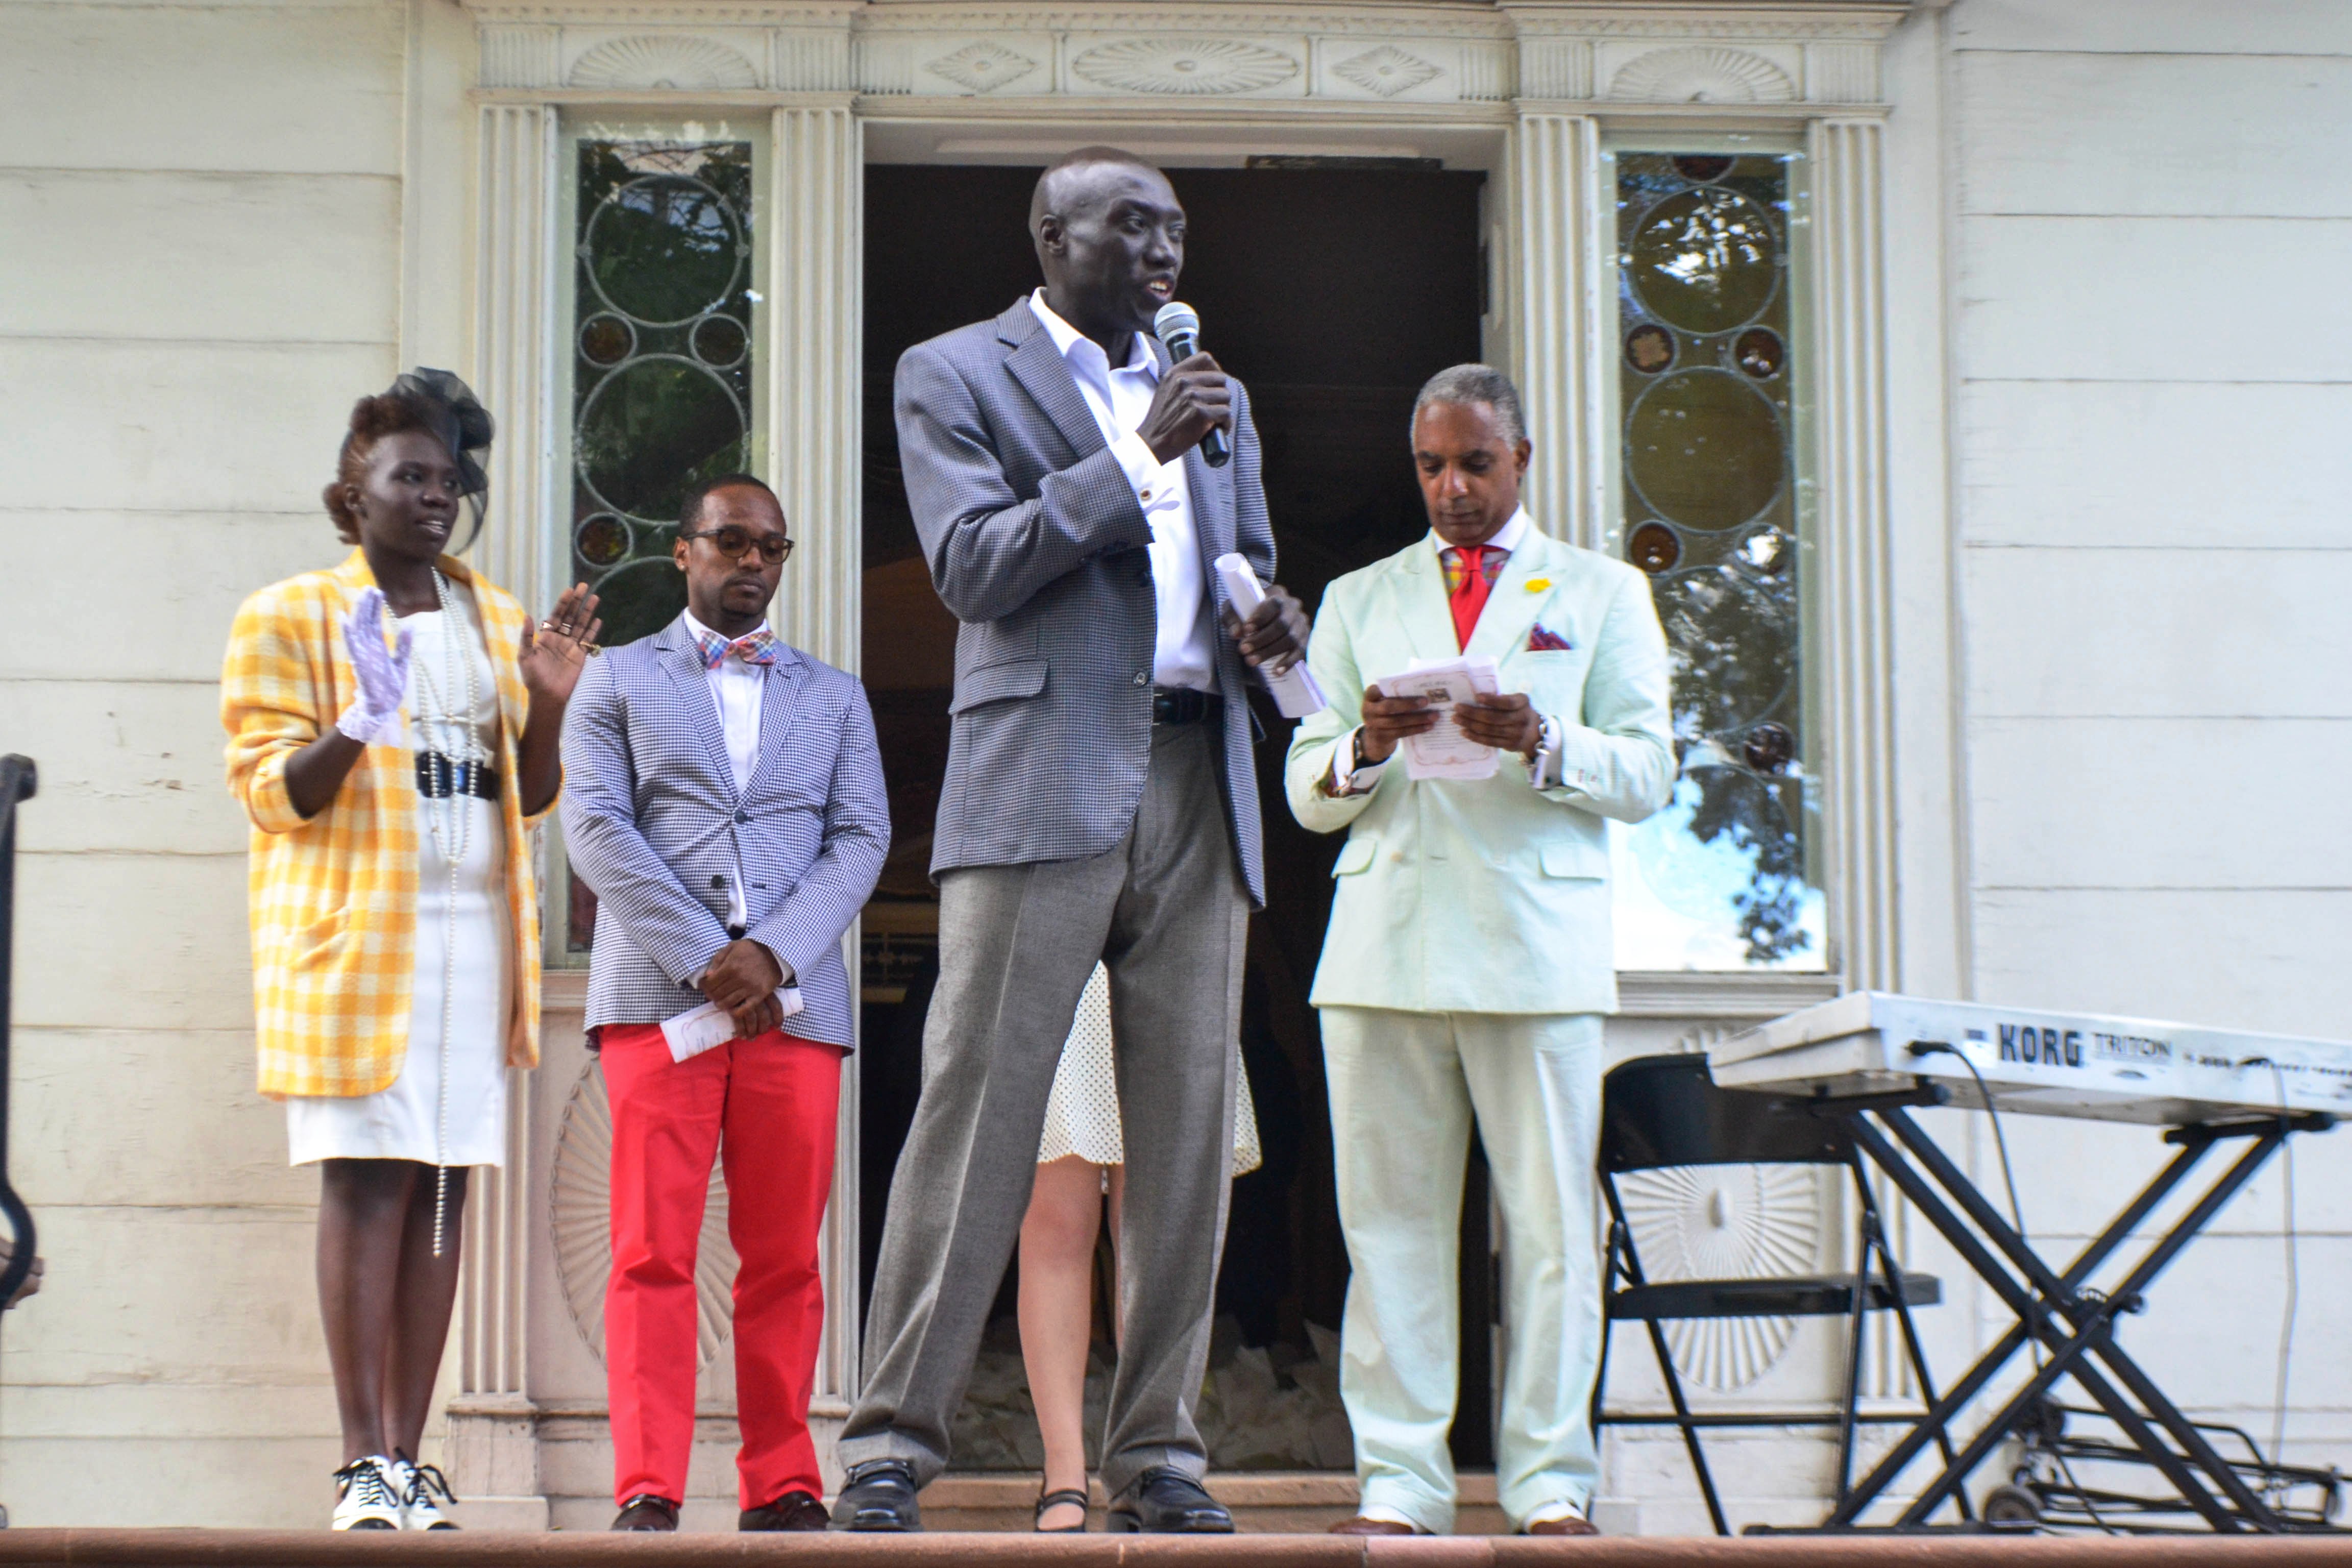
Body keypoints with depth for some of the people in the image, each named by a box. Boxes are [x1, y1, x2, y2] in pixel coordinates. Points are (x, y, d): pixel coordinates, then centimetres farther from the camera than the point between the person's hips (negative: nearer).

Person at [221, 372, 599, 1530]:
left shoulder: (494, 622, 19)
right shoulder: (288, 618, 5)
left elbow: (530, 796, 20)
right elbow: (269, 790, -2)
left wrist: (547, 705, 1)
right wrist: (352, 730, -20)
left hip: (475, 933, 4)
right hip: (354, 932, -4)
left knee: (443, 1183, -1)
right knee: (365, 1177, -11)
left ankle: (408, 1459, 1)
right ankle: (364, 1464, -9)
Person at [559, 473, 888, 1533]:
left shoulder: (833, 697, 20)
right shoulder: (618, 681, 14)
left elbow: (861, 839, 8)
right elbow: (596, 829, 1)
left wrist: (773, 956, -9)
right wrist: (705, 960, -10)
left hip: (796, 1001, 2)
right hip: (656, 996, -2)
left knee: (785, 1258, 1)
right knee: (653, 1254, -7)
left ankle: (781, 1486, 5)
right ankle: (647, 1490, -7)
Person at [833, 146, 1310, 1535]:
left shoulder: (1217, 399, 23)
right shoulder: (955, 375, 7)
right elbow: (973, 567, -6)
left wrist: (1266, 626, 3)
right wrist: (1138, 455, -12)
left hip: (1199, 790, 5)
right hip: (1042, 783, -5)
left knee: (1190, 1125, 2)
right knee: (978, 1107, -9)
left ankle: (1158, 1454, 6)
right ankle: (893, 1444, -6)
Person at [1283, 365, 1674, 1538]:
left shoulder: (1602, 592, 16)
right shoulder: (1357, 602, 21)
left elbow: (1647, 773, 7)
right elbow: (1306, 792, 15)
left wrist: (1541, 745, -12)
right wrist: (1364, 750, -7)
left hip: (1539, 946, -1)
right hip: (1386, 944, 2)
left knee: (1550, 1222, -4)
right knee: (1392, 1220, -2)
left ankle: (1549, 1485, 1)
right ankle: (1399, 1484, 1)